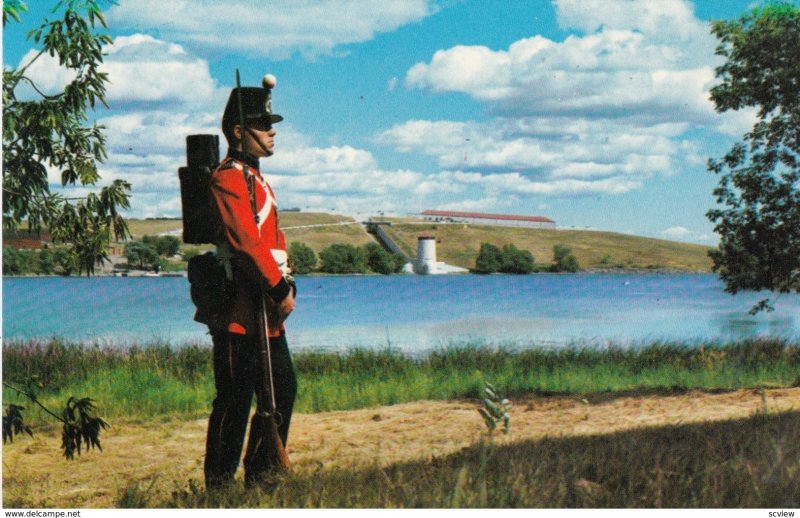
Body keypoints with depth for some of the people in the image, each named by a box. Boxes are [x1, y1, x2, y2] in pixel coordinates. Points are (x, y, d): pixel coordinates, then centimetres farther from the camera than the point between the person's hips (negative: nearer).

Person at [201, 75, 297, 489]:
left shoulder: (258, 179, 20)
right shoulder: (228, 178, -13)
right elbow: (247, 240, -22)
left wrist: (285, 285, 6)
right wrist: (279, 288, -20)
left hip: (267, 309, 10)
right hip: (239, 309, -10)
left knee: (282, 391, 15)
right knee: (235, 399, -4)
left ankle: (261, 475, 26)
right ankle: (219, 484, 6)